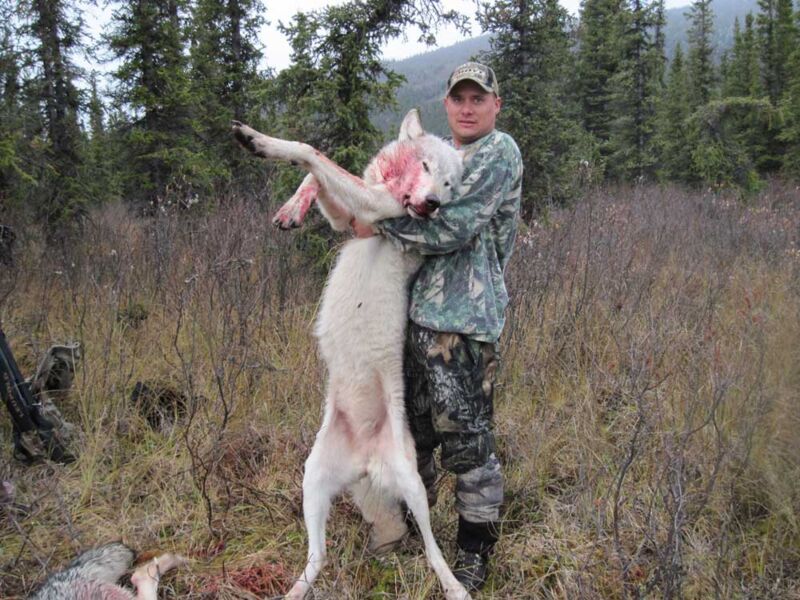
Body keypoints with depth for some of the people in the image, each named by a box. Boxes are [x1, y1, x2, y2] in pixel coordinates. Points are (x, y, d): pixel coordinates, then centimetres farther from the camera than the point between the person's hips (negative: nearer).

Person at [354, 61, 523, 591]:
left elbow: (451, 230, -17)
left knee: (466, 436, -3)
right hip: (417, 307, 9)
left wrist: (380, 225, -10)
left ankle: (475, 550, 14)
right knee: (414, 424, 18)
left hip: (462, 315, -8)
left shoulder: (499, 152, -7)